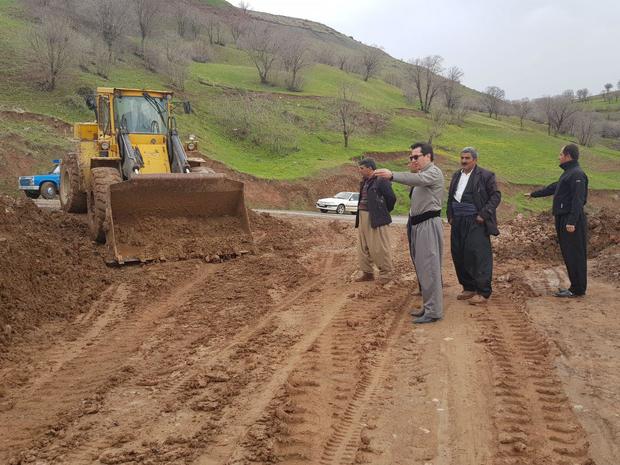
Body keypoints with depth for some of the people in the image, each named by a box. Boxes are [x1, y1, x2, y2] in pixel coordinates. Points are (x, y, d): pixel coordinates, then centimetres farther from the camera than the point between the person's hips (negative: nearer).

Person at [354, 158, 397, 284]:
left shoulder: (381, 180, -13)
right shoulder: (364, 182, 14)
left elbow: (391, 197, -13)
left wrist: (385, 212, 0)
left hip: (375, 218, -9)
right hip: (362, 218, 9)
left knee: (379, 248, -2)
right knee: (362, 247, 13)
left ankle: (386, 274, 11)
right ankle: (367, 273, 25)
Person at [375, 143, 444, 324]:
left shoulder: (434, 172, -11)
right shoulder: (422, 174, 23)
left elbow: (418, 179, -30)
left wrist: (392, 175, -43)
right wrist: (412, 172, 9)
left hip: (429, 224, -10)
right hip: (418, 224, 10)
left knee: (429, 268, -9)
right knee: (422, 267, 15)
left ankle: (434, 311, -3)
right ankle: (428, 306, 25)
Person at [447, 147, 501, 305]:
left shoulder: (485, 175, -5)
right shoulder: (456, 175, 15)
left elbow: (496, 196, -7)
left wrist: (483, 215, -13)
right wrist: (450, 216, 11)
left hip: (475, 222, -7)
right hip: (458, 222, 7)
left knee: (478, 255, -8)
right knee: (459, 255, 8)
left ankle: (482, 293, -1)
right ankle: (468, 288, 22)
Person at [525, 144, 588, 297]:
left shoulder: (577, 174, -14)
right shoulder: (568, 173, 19)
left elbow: (578, 200, -21)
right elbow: (552, 188, 31)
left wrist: (572, 221, -26)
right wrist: (533, 194, 40)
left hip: (571, 221, -10)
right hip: (563, 219, 10)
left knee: (574, 255, -6)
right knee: (568, 254, 11)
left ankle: (577, 289, -1)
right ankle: (576, 286, 17)